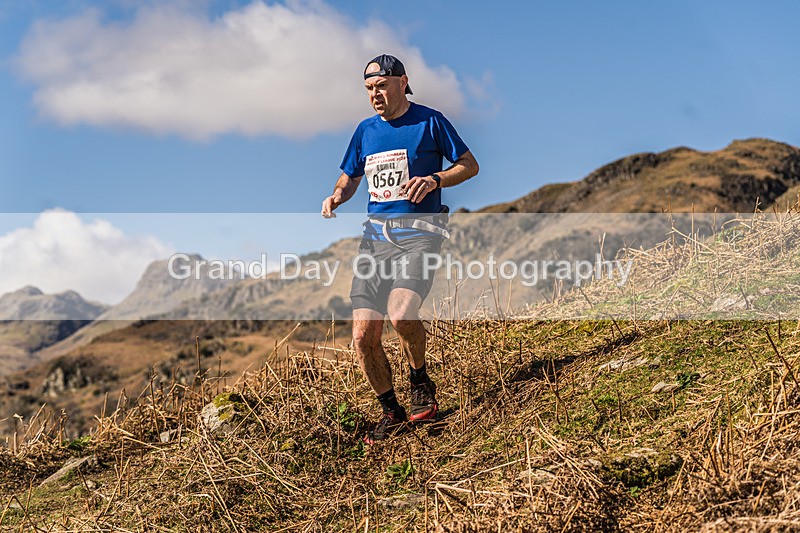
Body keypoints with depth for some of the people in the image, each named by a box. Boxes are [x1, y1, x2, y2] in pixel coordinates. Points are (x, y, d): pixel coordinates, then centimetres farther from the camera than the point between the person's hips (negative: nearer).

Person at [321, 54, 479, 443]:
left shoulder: (429, 121, 1)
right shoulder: (366, 130, 15)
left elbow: (470, 165, 5)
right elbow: (349, 179, 25)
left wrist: (435, 180, -14)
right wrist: (335, 198, 2)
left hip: (420, 232, -5)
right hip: (376, 234, 5)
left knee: (401, 313, -29)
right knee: (363, 338, -4)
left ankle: (421, 383, 1)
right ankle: (391, 413, 17)